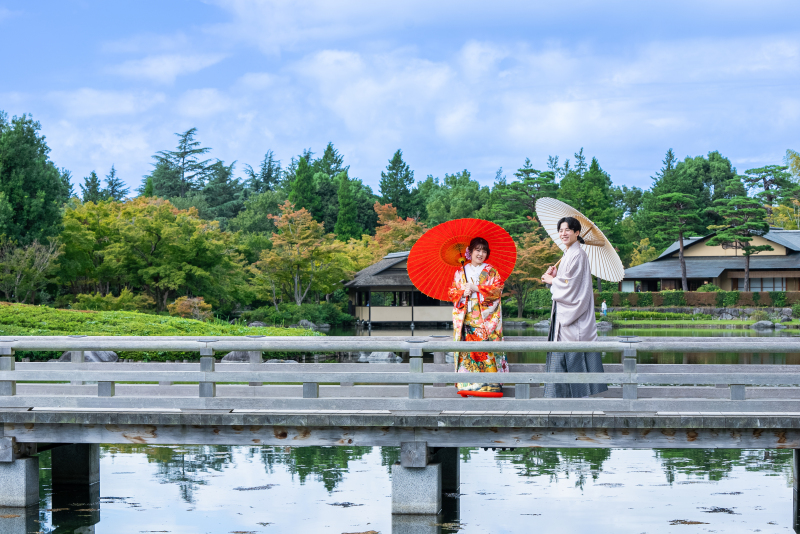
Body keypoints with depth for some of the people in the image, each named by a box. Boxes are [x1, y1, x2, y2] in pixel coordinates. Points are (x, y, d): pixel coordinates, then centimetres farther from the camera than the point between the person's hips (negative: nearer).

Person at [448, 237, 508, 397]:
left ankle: (489, 385, -10)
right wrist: (462, 293, -9)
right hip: (466, 319, 2)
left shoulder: (491, 271, 9)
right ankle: (468, 386, -6)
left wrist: (476, 288, -10)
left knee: (486, 349, -10)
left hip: (486, 319, -2)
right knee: (467, 349, -6)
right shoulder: (460, 272, 15)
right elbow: (451, 293, 12)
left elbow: (498, 290, -3)